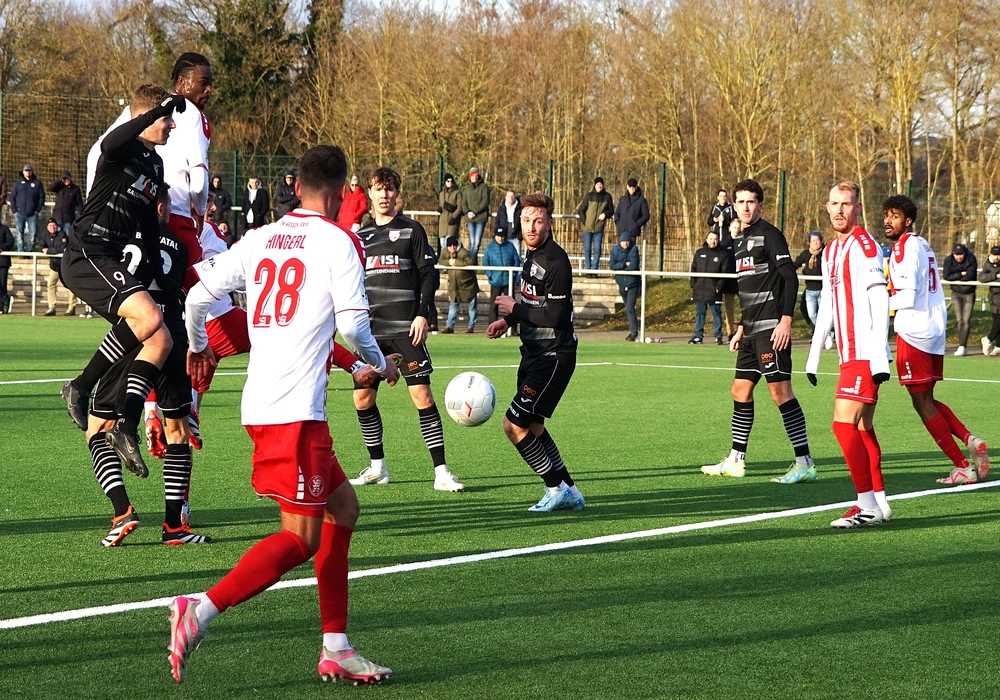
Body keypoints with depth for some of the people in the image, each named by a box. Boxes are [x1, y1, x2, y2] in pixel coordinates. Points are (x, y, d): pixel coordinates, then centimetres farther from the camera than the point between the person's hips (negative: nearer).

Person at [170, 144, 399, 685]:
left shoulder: (260, 239, 13)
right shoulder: (340, 242, -3)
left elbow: (198, 296, 14)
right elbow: (352, 325, -9)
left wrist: (197, 346, 34)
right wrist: (379, 363, 12)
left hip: (260, 406, 8)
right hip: (296, 411, -8)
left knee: (343, 506, 17)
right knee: (302, 537, -7)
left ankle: (335, 648, 15)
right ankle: (201, 609, -23)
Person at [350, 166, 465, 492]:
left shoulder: (412, 231, 4)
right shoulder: (360, 236, 14)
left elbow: (428, 275, 0)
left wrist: (422, 314, -11)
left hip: (405, 329, -4)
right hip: (370, 331, 4)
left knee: (422, 395, -10)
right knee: (363, 397, 3)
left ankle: (441, 471, -8)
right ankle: (377, 467, 19)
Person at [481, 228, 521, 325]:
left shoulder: (510, 246, 1)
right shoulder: (490, 247, 2)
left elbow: (517, 260, 4)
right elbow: (485, 262, 5)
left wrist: (514, 274, -3)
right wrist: (489, 274, -6)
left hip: (508, 280, 0)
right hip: (495, 281, 0)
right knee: (493, 304, 3)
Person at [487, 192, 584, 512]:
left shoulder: (556, 262, -19)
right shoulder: (532, 254, 11)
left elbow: (555, 315, -24)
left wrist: (514, 309, -11)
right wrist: (508, 321, 9)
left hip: (554, 356, -10)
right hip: (535, 353, 10)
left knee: (514, 424, -12)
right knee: (531, 425, 17)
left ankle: (557, 488, 0)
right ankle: (569, 492, 26)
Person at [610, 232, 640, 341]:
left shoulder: (634, 249, -9)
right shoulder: (615, 250, 1)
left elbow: (633, 266, -20)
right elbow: (612, 265, -10)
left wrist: (619, 267, -10)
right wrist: (625, 264, -19)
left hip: (633, 284, -5)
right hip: (622, 284, 5)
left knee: (630, 308, -14)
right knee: (628, 308, 15)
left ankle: (634, 332, -12)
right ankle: (633, 331, 27)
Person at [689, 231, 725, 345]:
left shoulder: (722, 255, 1)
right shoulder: (699, 253, 10)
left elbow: (725, 272, -2)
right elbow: (693, 269, 13)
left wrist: (719, 286, -12)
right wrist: (693, 283, 3)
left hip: (714, 290, -3)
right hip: (699, 290, 3)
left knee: (716, 313, 2)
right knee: (699, 313, 8)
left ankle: (718, 336, 8)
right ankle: (698, 335, 13)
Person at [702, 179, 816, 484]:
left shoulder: (769, 235, -8)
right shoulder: (739, 240, 19)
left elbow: (791, 279, -14)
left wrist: (785, 321, -21)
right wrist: (741, 328, 23)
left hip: (771, 329, -10)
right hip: (752, 330, 10)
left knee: (780, 390, -12)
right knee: (741, 390, 13)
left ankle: (804, 463, -12)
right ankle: (736, 460, 22)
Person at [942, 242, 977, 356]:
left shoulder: (971, 259, -14)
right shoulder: (948, 260, -8)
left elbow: (970, 276, -23)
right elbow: (946, 276, -19)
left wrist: (955, 276, -14)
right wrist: (961, 274, -20)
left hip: (969, 294, -2)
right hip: (956, 293, 2)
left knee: (966, 320, -9)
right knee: (959, 320, 2)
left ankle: (962, 346, -12)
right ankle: (962, 344, 12)